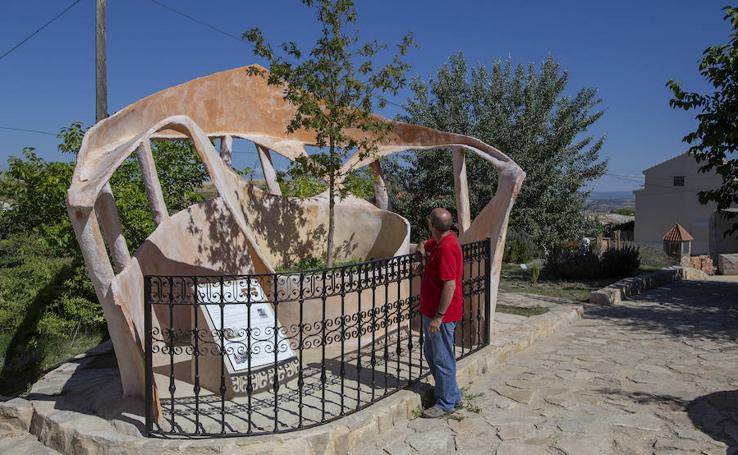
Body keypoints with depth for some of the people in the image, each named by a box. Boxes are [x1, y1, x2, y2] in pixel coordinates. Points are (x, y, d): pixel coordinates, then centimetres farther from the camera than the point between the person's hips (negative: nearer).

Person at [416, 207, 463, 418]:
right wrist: (423, 250, 5)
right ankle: (451, 394, 35)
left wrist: (438, 317, -24)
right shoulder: (438, 241, 5)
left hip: (441, 314, -11)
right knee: (430, 352, 21)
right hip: (431, 310, 11)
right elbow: (424, 246, 30)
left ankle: (446, 403, 17)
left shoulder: (447, 248, -25)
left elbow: (450, 286, -26)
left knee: (442, 358, 2)